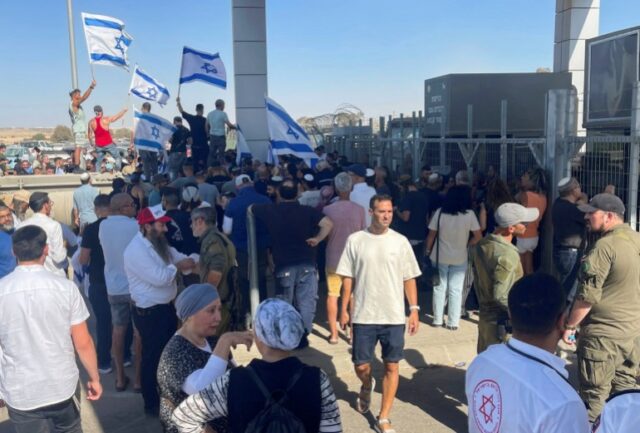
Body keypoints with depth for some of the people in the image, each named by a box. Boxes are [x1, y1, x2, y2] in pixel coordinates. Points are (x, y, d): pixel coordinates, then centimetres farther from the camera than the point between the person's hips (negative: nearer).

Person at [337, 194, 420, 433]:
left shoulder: (400, 241, -1)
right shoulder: (355, 240, -2)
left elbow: (409, 278, 3)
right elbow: (347, 278, 2)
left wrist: (414, 309, -2)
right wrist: (344, 309, 1)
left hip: (394, 316, 1)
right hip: (363, 315, 0)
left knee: (391, 366, 6)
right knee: (361, 366, 7)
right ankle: (367, 386, 43)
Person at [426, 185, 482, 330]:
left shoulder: (439, 212, -8)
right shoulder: (469, 214, -10)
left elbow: (431, 235, -5)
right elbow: (478, 236, -9)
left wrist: (428, 251, 7)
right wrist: (467, 246, 7)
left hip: (440, 257, 1)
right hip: (460, 258, -1)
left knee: (439, 287, 12)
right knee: (455, 290, 7)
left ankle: (437, 319, 19)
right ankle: (453, 322, 11)